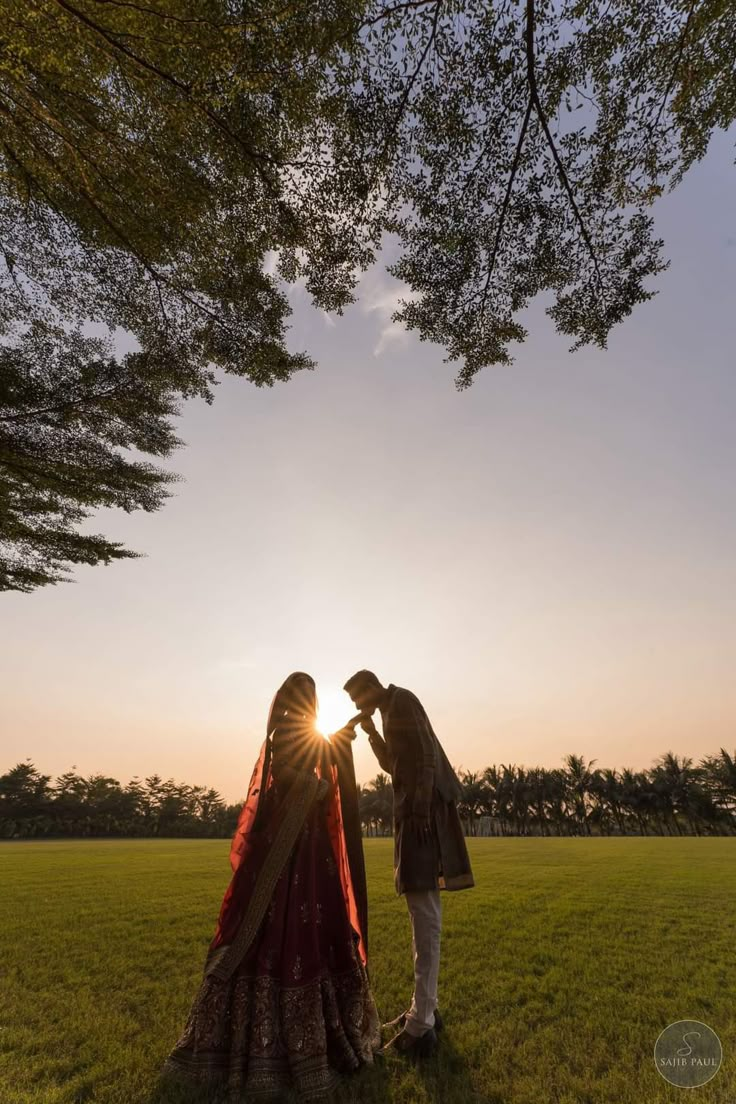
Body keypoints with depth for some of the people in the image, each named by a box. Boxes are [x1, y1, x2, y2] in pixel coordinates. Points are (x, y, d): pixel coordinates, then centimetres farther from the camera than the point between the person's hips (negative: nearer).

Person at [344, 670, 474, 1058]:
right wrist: (371, 732, 17)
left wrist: (420, 809, -24)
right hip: (415, 810, 10)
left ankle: (422, 1025, -2)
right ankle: (425, 1008, 26)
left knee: (424, 912, -8)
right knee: (422, 910, 15)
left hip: (422, 810, -10)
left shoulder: (401, 700, -9)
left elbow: (424, 755, -20)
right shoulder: (392, 709, 20)